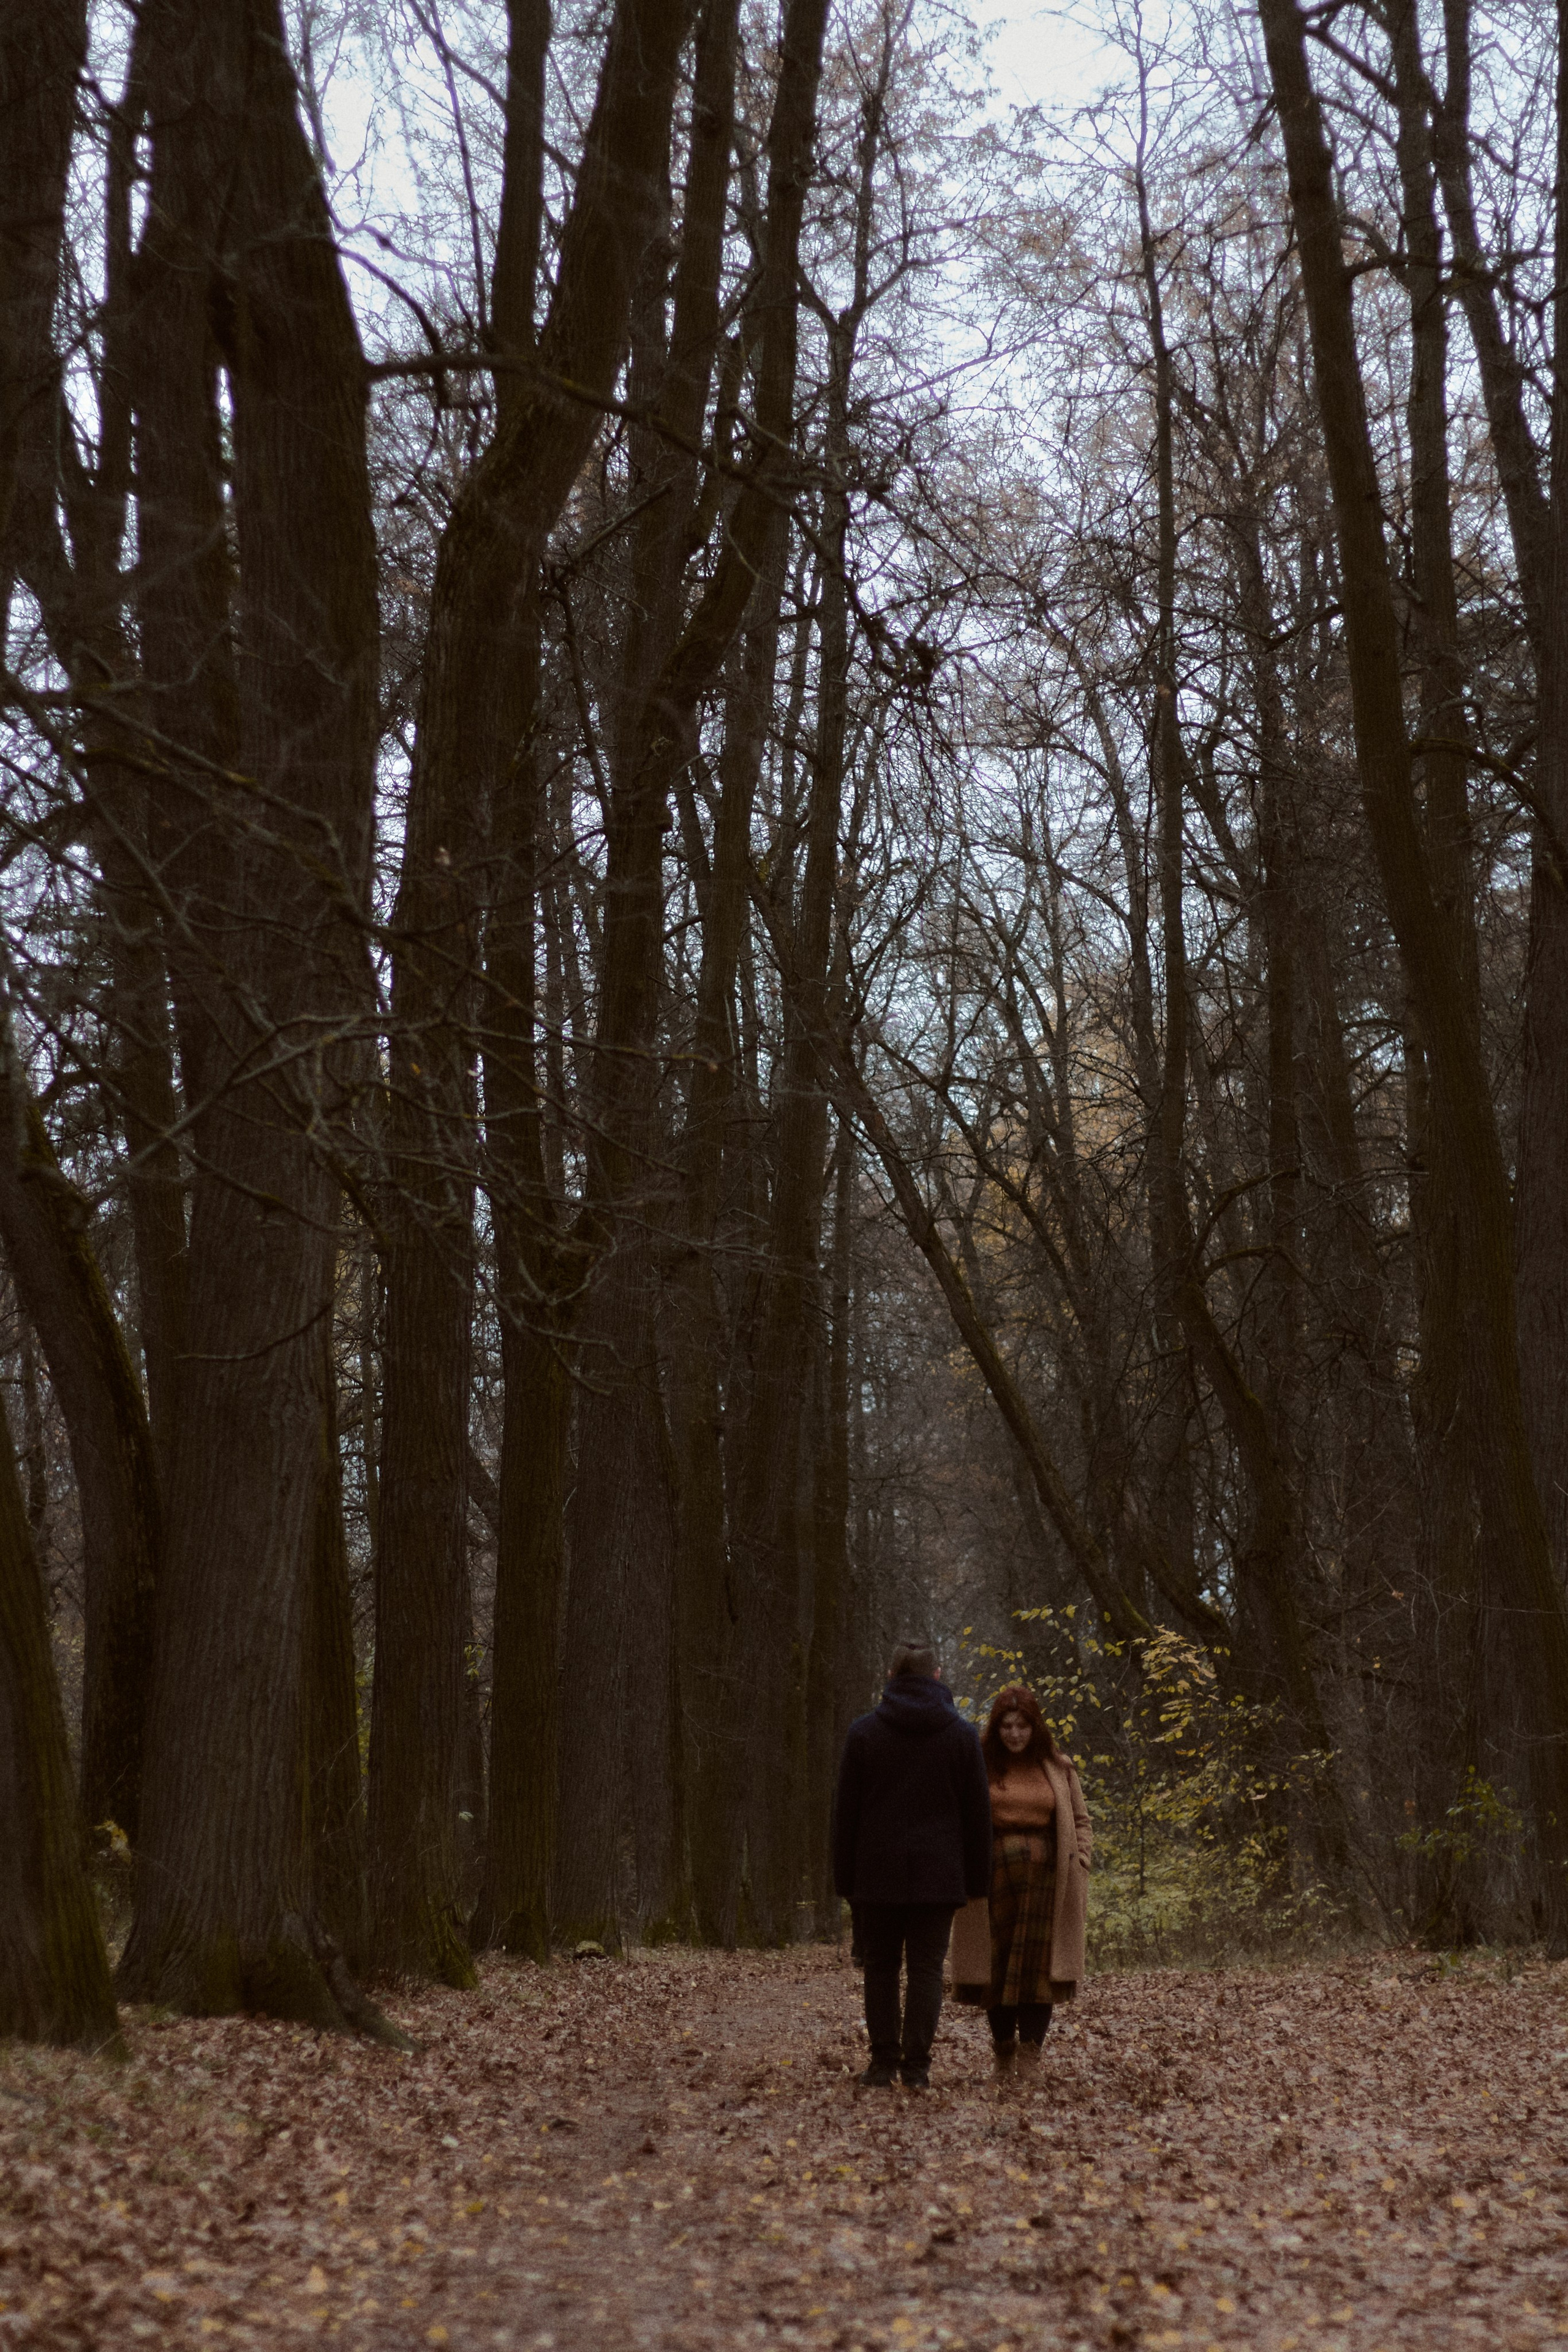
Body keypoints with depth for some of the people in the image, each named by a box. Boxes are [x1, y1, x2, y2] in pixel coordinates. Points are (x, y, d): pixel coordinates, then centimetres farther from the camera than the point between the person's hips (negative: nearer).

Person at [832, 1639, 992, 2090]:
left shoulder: (864, 1731, 0)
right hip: (938, 1876, 0)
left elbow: (846, 1811, 2)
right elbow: (977, 1812, 4)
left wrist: (845, 1879, 8)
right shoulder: (961, 1734, 2)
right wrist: (976, 1879, 10)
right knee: (926, 1968, 3)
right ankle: (916, 2066, -1)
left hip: (878, 1872, 0)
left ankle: (883, 2064, 7)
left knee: (881, 1967, 8)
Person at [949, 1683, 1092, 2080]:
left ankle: (1030, 2056, -3)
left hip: (1044, 1873, 0)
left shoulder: (1057, 1768, 9)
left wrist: (1079, 1871, 3)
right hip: (993, 1873, 0)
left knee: (1036, 1966, -4)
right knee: (996, 1966, 2)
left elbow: (1080, 1822, 14)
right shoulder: (979, 1767, 5)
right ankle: (1003, 2052, 16)